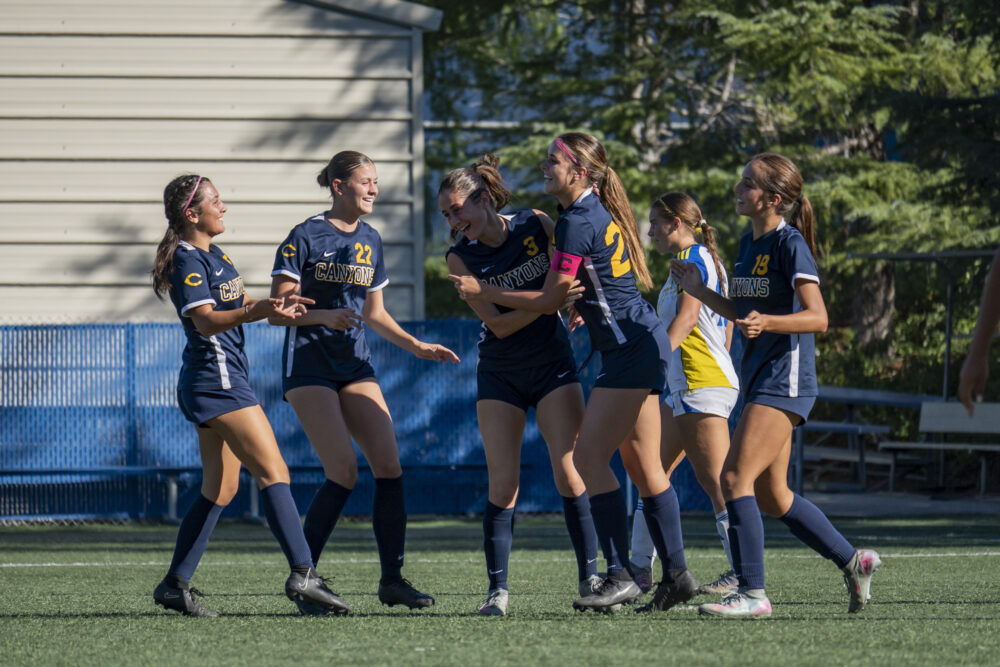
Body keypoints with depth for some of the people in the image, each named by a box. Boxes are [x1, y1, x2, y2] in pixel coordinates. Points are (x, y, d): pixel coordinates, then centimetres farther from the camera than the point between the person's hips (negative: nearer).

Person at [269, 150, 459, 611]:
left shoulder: (369, 240, 12)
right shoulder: (305, 237, -8)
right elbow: (278, 311, -11)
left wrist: (416, 346, 10)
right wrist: (324, 315, -25)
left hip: (355, 366, 7)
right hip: (309, 367, -6)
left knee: (389, 465, -6)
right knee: (344, 472, -15)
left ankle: (392, 578, -1)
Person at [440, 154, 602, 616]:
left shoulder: (536, 225, -8)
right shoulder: (460, 257, -9)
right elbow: (497, 324, -15)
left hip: (553, 364, 0)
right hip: (500, 374, 0)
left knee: (568, 471, -9)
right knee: (502, 483, -6)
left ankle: (589, 577, 0)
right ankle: (498, 588, 0)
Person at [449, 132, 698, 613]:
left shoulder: (578, 223, -16)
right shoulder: (597, 213, 14)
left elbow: (550, 300, -12)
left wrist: (482, 292, -6)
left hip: (632, 347, -10)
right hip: (640, 344, 10)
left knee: (589, 456, -12)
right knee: (643, 466, 12)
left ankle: (621, 576, -13)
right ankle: (676, 574, 14)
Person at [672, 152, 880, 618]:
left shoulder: (790, 243, -12)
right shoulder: (749, 244, 14)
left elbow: (817, 318, -18)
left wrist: (766, 322, -32)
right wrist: (700, 292, 10)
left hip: (785, 379, -10)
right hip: (758, 378, 10)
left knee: (736, 477, -17)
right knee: (771, 496, 12)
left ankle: (752, 593, -16)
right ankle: (853, 562, 25)